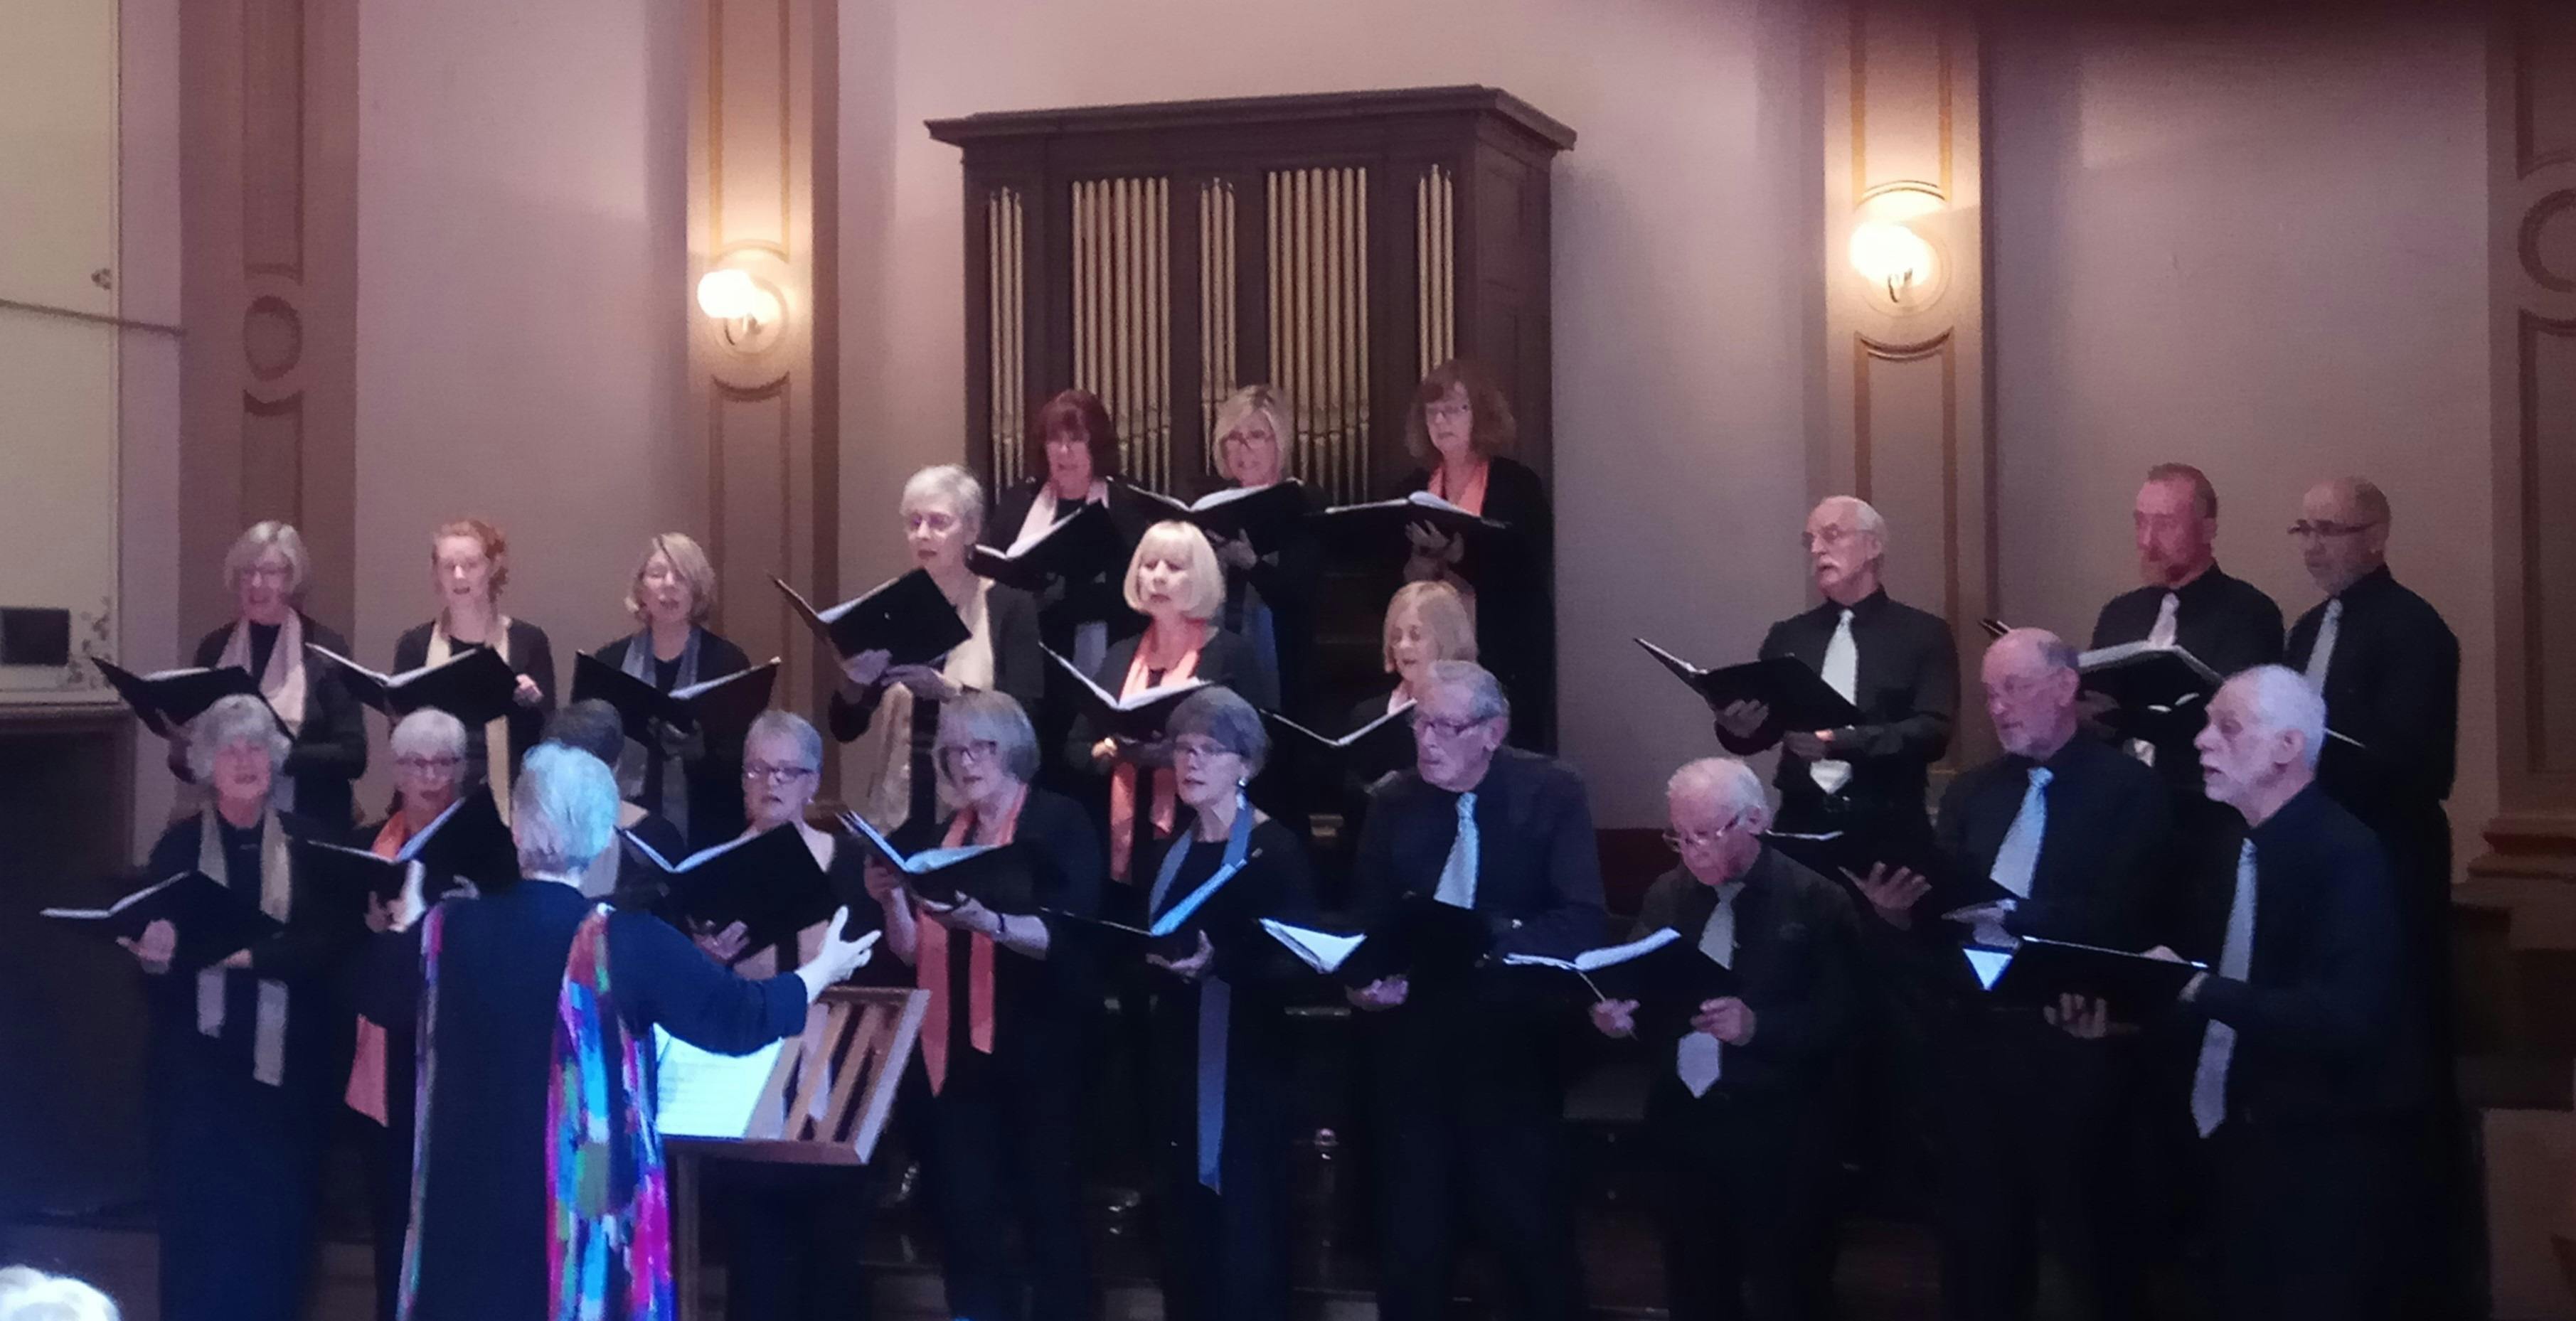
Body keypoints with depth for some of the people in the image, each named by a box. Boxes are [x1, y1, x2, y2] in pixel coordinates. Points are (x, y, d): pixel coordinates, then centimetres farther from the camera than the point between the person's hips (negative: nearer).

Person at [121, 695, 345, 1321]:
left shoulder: (308, 842, 2)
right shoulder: (179, 844, 3)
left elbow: (331, 941, -8)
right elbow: (151, 944, 1)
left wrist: (252, 952, -21)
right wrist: (154, 955, -23)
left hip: (287, 1059, 0)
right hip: (198, 1060, 0)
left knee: (277, 1213, 3)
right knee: (198, 1211, 0)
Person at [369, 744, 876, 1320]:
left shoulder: (448, 929, -5)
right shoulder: (629, 943, -15)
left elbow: (381, 996, 17)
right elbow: (739, 1018, -7)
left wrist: (409, 916, 37)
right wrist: (824, 968, 11)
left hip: (469, 1205, 3)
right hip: (584, 1214, -3)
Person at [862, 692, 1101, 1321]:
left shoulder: (1060, 824, -2)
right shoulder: (935, 838, 15)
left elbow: (1066, 935, -15)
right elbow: (912, 953, 13)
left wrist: (985, 922, -31)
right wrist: (892, 900, -6)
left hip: (1033, 1052, -5)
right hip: (949, 1051, 5)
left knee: (1048, 1210, -3)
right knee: (964, 1216, 4)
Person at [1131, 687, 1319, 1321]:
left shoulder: (1277, 849, -7)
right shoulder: (1169, 852, 14)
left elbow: (1295, 962, -16)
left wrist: (1216, 962, -29)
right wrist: (1155, 959, -1)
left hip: (1246, 1067, -6)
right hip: (1178, 1063, 6)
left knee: (1245, 1232, -5)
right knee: (1184, 1233, 7)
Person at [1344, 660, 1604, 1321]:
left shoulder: (1551, 793, -7)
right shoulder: (1394, 803, 3)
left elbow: (1583, 921, -16)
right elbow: (1366, 922, 4)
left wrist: (1485, 936, -30)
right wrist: (1365, 978, -18)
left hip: (1513, 1045, -3)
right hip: (1410, 1045, 3)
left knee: (1533, 1234, 4)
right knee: (1410, 1238, 9)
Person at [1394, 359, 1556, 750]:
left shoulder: (1518, 485, -2)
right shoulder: (1413, 489, 11)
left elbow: (1529, 579, -11)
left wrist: (1457, 555, -24)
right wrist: (1423, 559, -12)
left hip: (1503, 660, -4)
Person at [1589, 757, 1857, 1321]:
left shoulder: (1816, 901, -6)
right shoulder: (1666, 896, 9)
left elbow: (1839, 1020, -11)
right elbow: (1640, 992, 10)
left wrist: (1758, 1026, -25)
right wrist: (1619, 1015, -13)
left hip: (1778, 1138, -4)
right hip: (1682, 1126, 4)